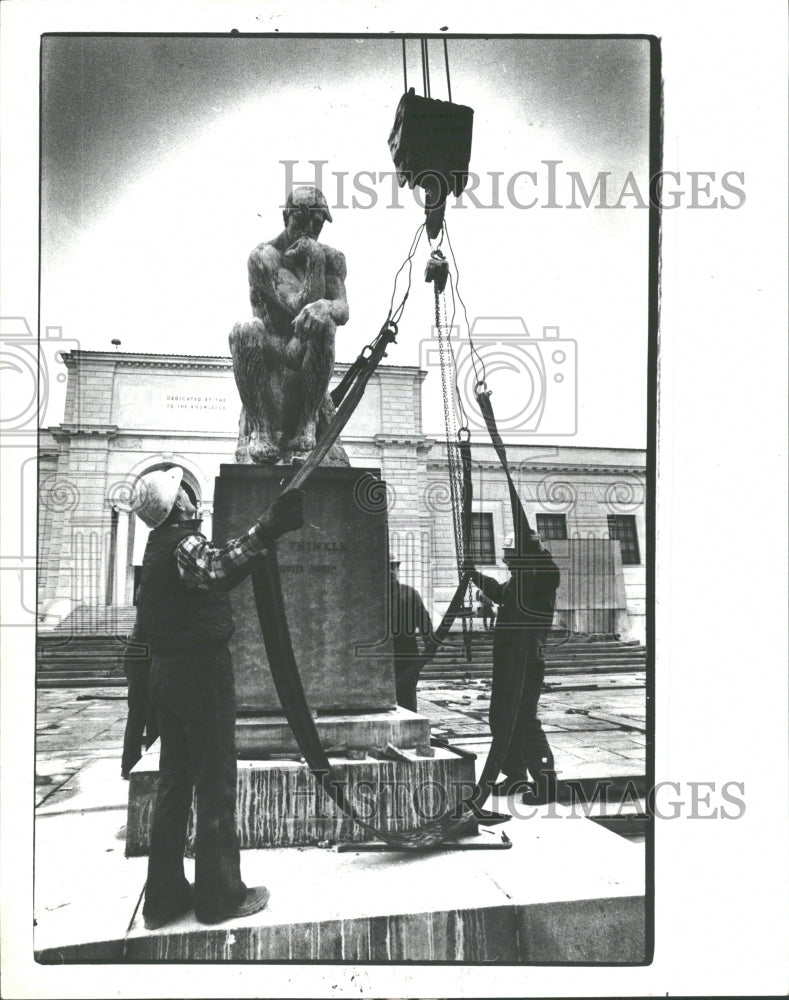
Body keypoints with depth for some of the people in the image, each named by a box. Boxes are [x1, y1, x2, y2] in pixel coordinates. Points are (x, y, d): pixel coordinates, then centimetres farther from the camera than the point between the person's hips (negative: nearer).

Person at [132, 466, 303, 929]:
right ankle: (220, 895, 12)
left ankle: (164, 895, 22)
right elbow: (217, 573, -39)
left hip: (166, 670, 9)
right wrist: (267, 531, -48)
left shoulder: (158, 544, 12)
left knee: (175, 781, 15)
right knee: (216, 786, 2)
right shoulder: (184, 544, -17)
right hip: (202, 669, -9)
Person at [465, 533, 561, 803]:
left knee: (524, 720, -12)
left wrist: (536, 549, -43)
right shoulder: (514, 583, 16)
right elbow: (498, 592, 37)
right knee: (501, 719, 17)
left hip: (527, 662, -10)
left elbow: (551, 573, -35)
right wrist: (474, 573, 39)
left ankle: (547, 783, -6)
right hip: (506, 661, 10)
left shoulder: (540, 579, -11)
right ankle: (516, 776, 30)